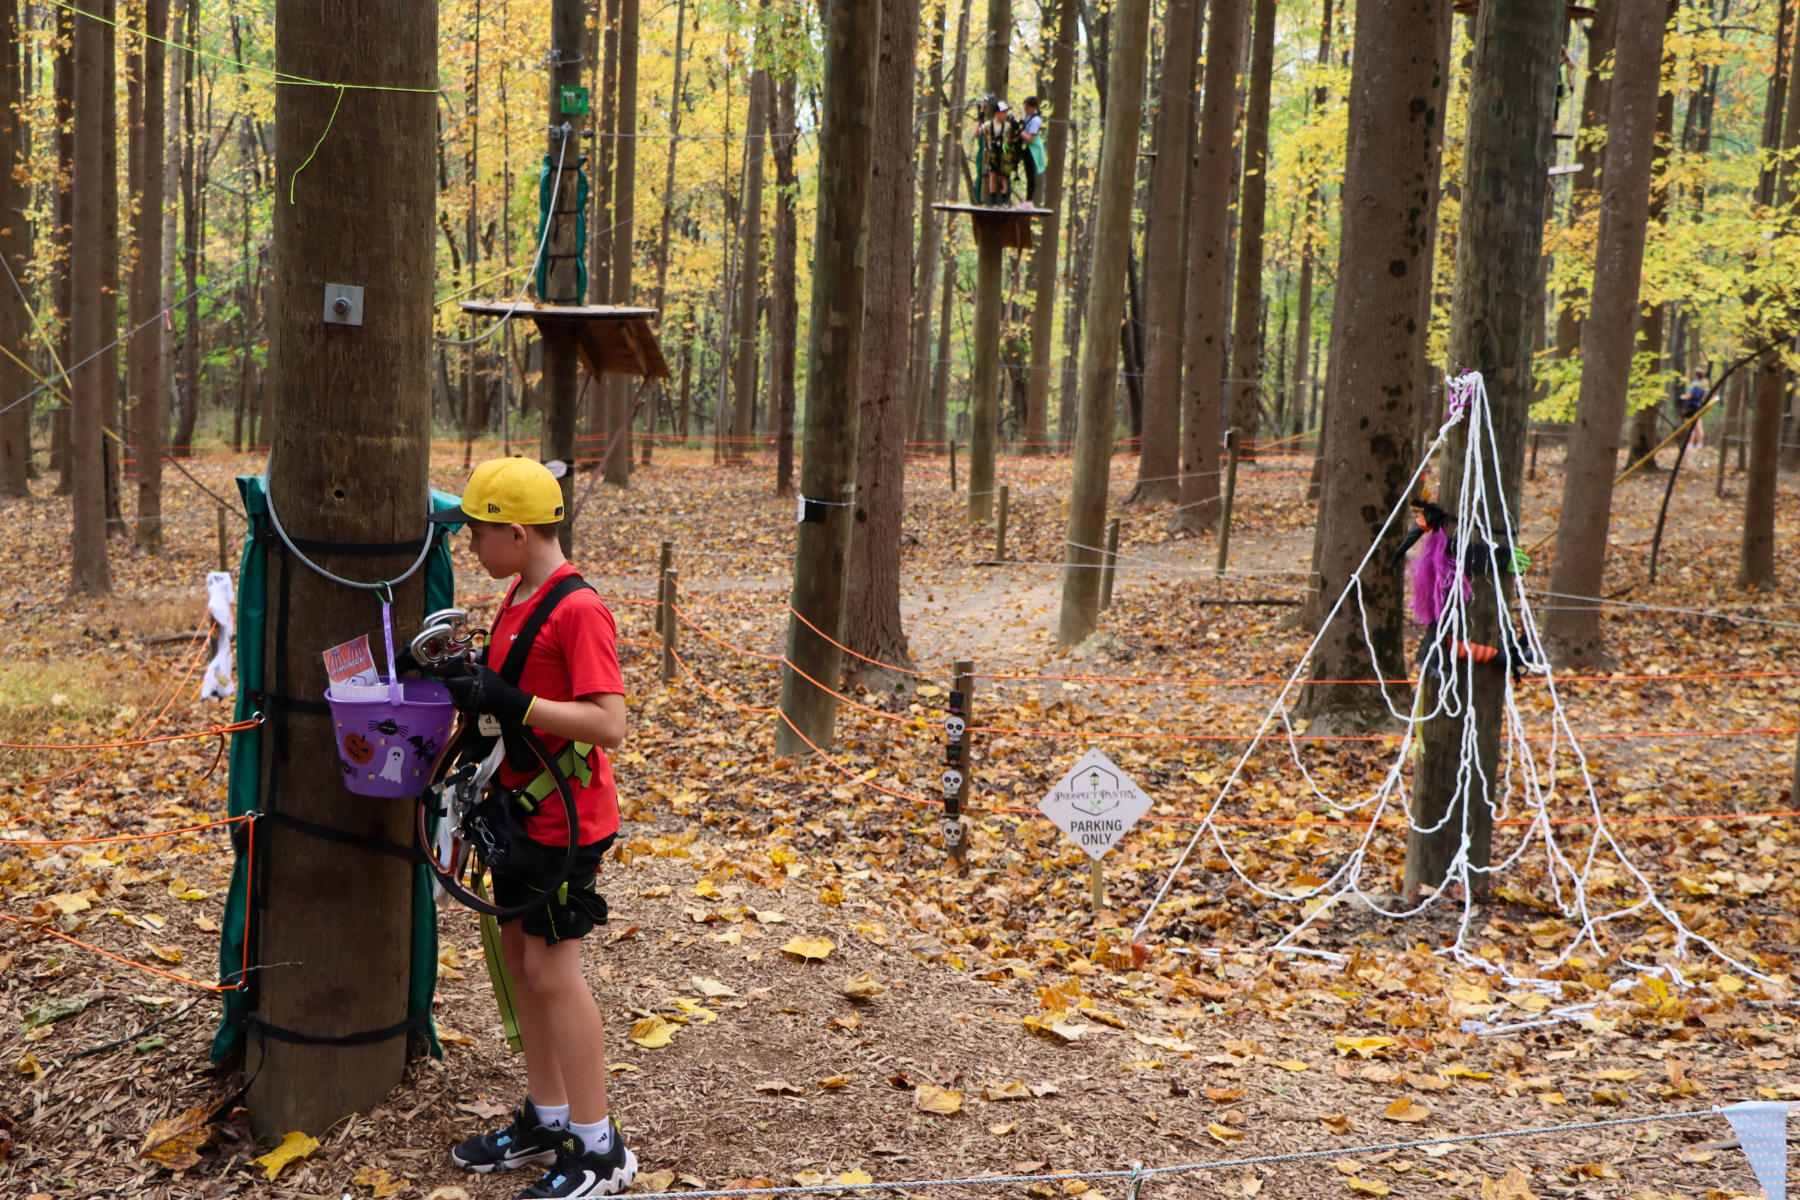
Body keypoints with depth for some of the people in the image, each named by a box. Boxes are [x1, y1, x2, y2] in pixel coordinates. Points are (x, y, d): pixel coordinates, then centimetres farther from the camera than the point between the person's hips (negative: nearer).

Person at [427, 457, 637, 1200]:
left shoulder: (578, 610, -20)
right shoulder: (519, 596, 9)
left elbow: (608, 723, -25)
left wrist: (510, 702, -28)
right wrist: (475, 683, 4)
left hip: (564, 821, -9)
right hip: (519, 809, 9)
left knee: (552, 970, -4)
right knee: (519, 955, 15)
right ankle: (545, 1119, 29)